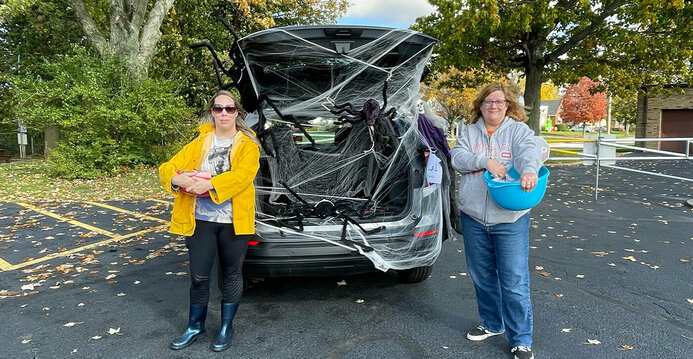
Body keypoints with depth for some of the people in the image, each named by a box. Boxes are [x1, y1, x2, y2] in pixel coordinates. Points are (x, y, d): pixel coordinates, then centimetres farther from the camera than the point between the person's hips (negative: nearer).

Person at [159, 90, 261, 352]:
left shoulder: (248, 144, -2)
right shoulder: (200, 142, 8)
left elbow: (242, 175, -20)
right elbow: (169, 167, 3)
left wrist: (210, 185, -33)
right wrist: (176, 179, -21)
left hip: (233, 221, -2)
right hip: (200, 219, 3)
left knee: (231, 274, 11)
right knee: (198, 276, 10)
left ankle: (226, 328, 28)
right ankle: (195, 328, 30)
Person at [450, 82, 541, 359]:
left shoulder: (518, 129, 1)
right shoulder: (470, 132, 10)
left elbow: (529, 151, -19)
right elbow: (457, 157, -4)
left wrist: (529, 170, -41)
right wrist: (486, 161, -19)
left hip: (510, 219, -4)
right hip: (473, 217, 4)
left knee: (514, 281, -1)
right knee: (482, 276, 17)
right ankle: (492, 324, 37)